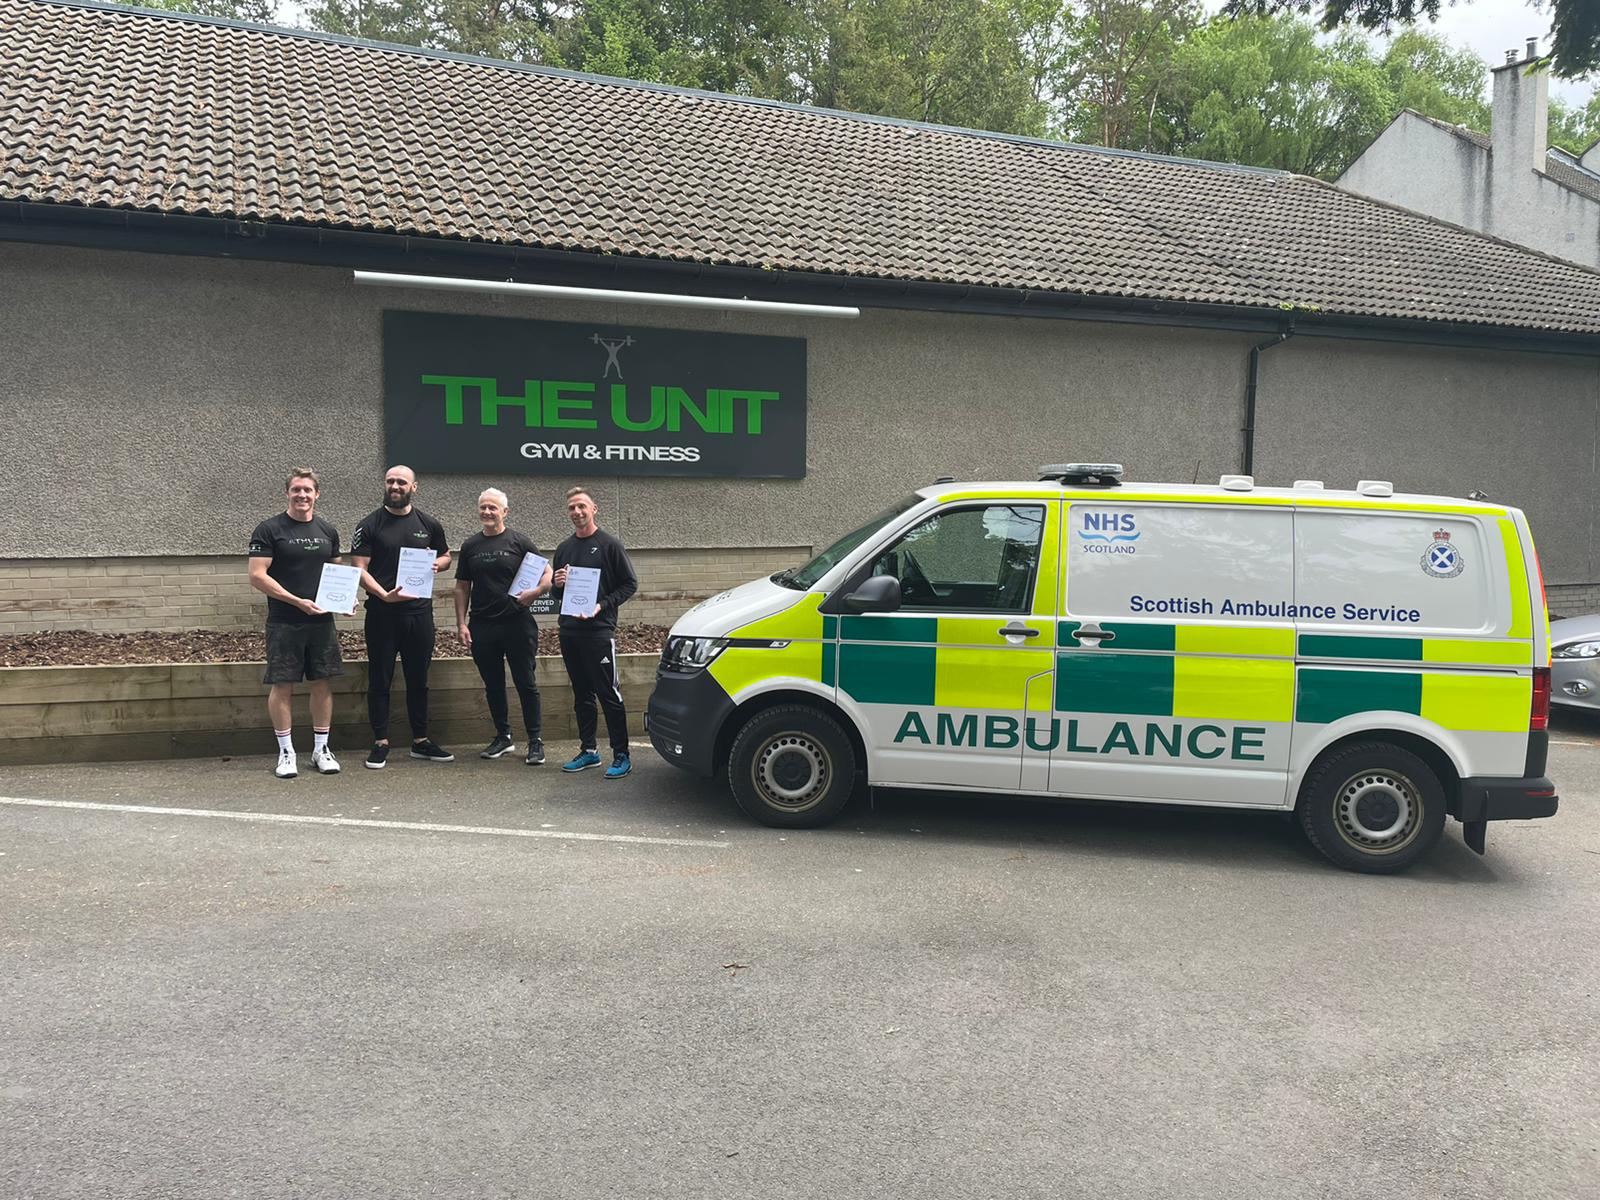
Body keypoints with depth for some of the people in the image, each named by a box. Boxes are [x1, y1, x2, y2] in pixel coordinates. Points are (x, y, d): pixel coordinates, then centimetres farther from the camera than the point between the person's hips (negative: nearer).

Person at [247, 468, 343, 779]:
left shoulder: (328, 531, 11)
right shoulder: (269, 530, -4)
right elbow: (257, 576, -10)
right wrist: (297, 601, -18)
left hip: (321, 621, 4)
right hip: (284, 623, -4)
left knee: (322, 683, 6)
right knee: (282, 685, 0)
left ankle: (321, 749, 18)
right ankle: (286, 752, 12)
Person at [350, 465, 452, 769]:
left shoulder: (428, 525, 7)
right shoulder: (370, 525, -2)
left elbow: (445, 556, 20)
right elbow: (360, 569, -7)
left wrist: (437, 564, -5)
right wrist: (384, 595, -23)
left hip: (419, 612, 3)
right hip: (382, 613, -3)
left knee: (418, 680, 11)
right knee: (380, 681, 3)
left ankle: (420, 741, 21)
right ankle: (380, 743, 13)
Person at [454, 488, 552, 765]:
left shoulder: (520, 542, 0)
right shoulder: (470, 546, 11)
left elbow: (547, 574, -2)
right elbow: (462, 587, 13)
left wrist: (536, 591, -23)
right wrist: (461, 623, 4)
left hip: (517, 624, -4)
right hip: (482, 626, 4)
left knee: (526, 684, 0)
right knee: (493, 685, 12)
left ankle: (535, 742, 7)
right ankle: (503, 737, 24)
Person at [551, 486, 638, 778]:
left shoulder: (609, 545, -2)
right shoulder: (564, 549, 16)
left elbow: (630, 584, -4)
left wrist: (602, 606, -15)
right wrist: (557, 584, 0)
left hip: (599, 631, -6)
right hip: (569, 631, 6)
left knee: (609, 694, -5)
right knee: (582, 694, 12)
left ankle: (621, 756, -1)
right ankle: (588, 751, 20)